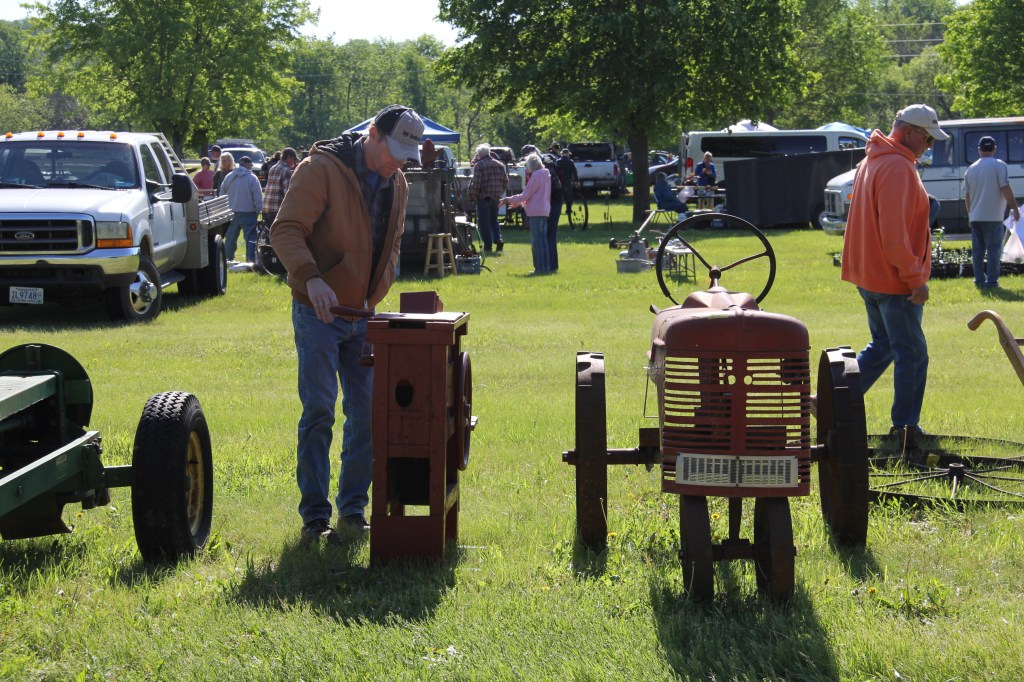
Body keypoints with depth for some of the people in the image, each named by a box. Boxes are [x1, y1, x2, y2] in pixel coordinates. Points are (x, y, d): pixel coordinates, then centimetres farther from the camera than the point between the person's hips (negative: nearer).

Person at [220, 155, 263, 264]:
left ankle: (228, 258, 21)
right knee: (251, 237, -2)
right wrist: (258, 210, 2)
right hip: (248, 213, -4)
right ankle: (251, 259, -9)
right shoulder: (252, 178, -9)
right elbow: (258, 198, -10)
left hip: (231, 212, 4)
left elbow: (222, 193, 12)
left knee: (231, 236, 15)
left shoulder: (229, 177, 5)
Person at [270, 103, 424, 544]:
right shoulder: (321, 169, -13)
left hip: (364, 316, 6)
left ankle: (353, 509, 18)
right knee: (318, 413, -7)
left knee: (366, 414, 6)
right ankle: (314, 516, -1)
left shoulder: (397, 184, 9)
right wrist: (311, 277, -35)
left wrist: (378, 292, 5)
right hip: (319, 313, -6)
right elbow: (286, 230, -19)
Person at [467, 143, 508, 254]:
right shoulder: (499, 164, 10)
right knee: (493, 220, 19)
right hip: (496, 198, 6)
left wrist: (472, 198, -6)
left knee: (484, 222, 2)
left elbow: (476, 183, -15)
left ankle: (487, 246, 0)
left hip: (483, 197, -6)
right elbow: (505, 181, 10)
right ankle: (498, 239, -2)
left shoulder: (479, 165, -9)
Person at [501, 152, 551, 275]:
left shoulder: (536, 176, -13)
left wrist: (509, 200, -1)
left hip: (536, 212, -9)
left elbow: (525, 195, -12)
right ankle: (546, 267, 15)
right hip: (545, 211, 9)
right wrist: (518, 203, 27)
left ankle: (540, 268, -6)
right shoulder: (545, 175, 14)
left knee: (537, 241, -5)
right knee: (543, 240, 13)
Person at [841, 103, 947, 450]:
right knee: (912, 354, 0)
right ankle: (905, 428, 5)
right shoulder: (897, 167, -20)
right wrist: (915, 277, -22)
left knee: (882, 345, 21)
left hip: (870, 275, 10)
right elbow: (894, 232, -25)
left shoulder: (874, 161, 14)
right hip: (895, 279, -10)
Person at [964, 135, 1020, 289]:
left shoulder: (971, 169, 10)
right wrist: (1015, 208, -6)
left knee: (978, 250, 9)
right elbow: (1006, 189, -13)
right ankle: (991, 282, -6)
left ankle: (979, 281, 10)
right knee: (993, 249, -2)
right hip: (993, 216, -5)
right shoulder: (999, 165, -6)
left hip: (975, 217, 5)